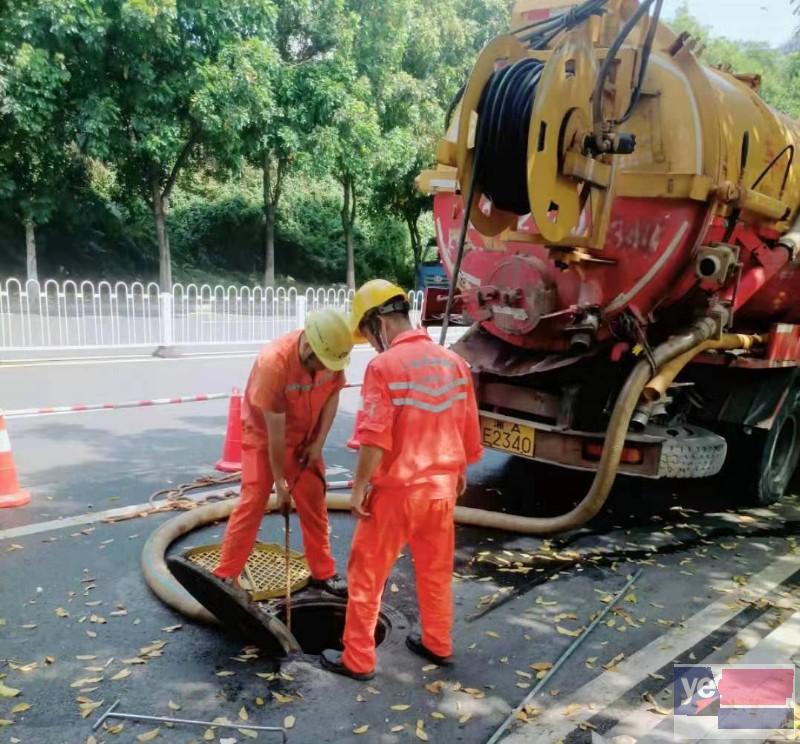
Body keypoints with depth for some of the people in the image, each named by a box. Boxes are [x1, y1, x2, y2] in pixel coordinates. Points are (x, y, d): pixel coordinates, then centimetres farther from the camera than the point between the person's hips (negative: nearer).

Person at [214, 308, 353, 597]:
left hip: (304, 437, 5)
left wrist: (318, 443, -10)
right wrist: (279, 481, -20)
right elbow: (275, 432, -28)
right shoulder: (273, 362, -35)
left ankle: (323, 572, 21)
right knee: (252, 503, -7)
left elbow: (332, 395, -3)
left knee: (314, 501, 8)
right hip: (263, 435, -4)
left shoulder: (330, 355, -21)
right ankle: (225, 576, 7)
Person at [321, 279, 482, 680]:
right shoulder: (454, 361, 1)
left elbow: (374, 440, -21)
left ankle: (358, 659, 22)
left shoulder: (384, 366, -17)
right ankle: (438, 644, 38)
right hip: (442, 485, 6)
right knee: (436, 570, 22)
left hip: (396, 490, -6)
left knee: (367, 575, 11)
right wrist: (459, 471, 22)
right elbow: (469, 429, 8)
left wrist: (359, 488, -10)